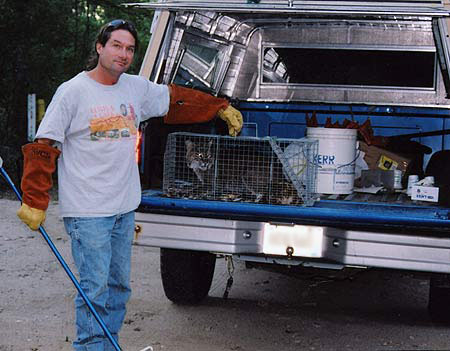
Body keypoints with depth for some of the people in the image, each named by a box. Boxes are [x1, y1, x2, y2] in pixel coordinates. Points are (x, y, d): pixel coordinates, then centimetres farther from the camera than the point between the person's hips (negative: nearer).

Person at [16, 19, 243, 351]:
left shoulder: (137, 88, 8)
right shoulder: (73, 91, -7)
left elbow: (179, 99, 25)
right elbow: (44, 147, -7)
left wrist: (223, 108, 26)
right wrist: (35, 202, -11)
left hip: (124, 209, 7)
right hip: (87, 211, -6)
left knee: (119, 286, 13)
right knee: (95, 291, -7)